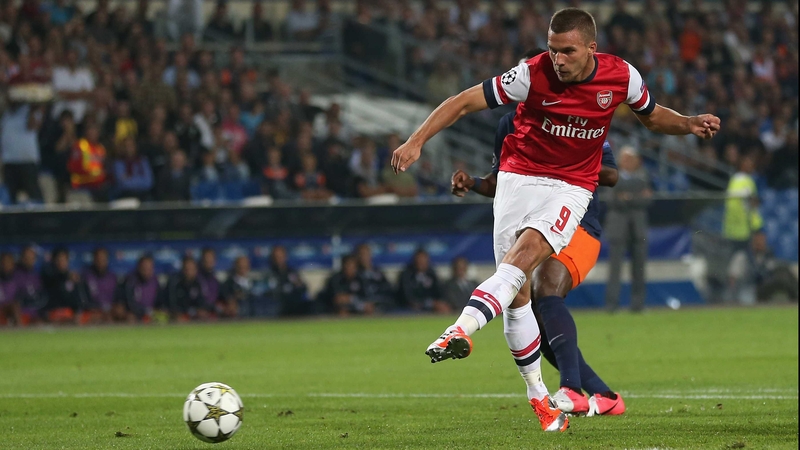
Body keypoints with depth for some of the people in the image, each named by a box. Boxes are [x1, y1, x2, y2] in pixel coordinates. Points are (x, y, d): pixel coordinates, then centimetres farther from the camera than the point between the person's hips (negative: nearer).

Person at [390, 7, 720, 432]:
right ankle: (539, 397, 10)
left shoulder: (621, 76, -8)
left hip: (571, 187, -1)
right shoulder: (533, 74, -16)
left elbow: (652, 116, 13)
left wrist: (690, 124, -6)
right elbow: (464, 101, -12)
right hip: (518, 177, 1)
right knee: (517, 293, -3)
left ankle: (462, 329, -46)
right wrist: (416, 141, -20)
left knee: (525, 252, -30)